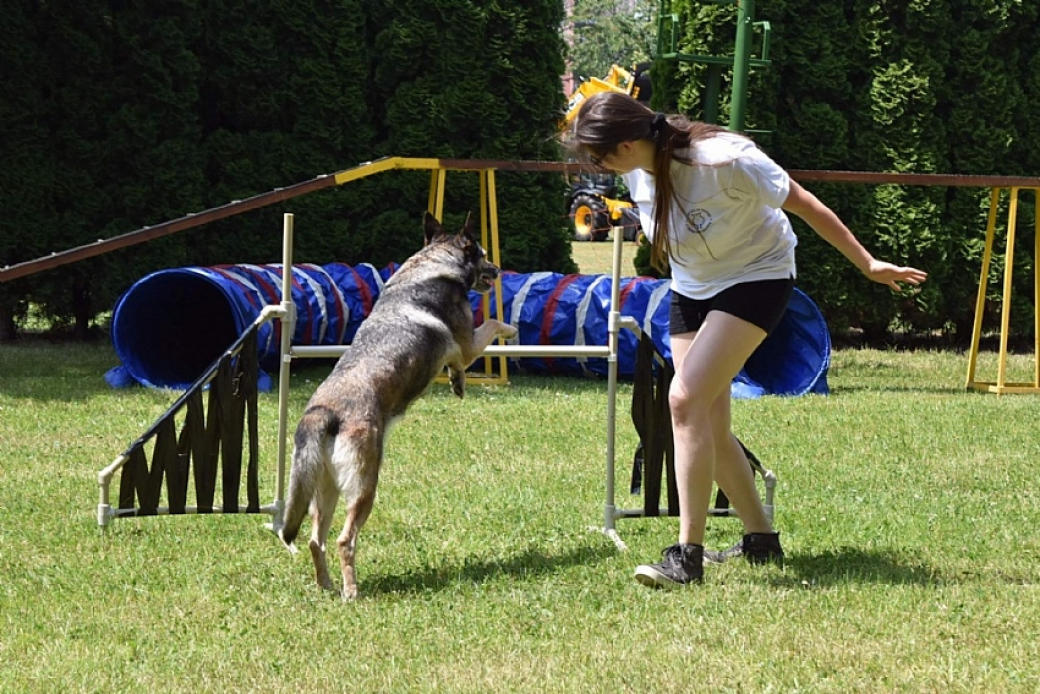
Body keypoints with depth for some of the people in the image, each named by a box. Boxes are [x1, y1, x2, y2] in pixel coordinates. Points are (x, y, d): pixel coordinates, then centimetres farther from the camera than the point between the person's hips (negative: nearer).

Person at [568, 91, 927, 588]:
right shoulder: (637, 167, -12)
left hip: (758, 277, -7)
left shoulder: (723, 161, -32)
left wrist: (868, 265, -12)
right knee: (709, 427, 4)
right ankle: (761, 542, 21)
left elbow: (806, 206, -20)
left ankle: (687, 556, -22)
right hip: (692, 289, 7)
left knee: (686, 399, -23)